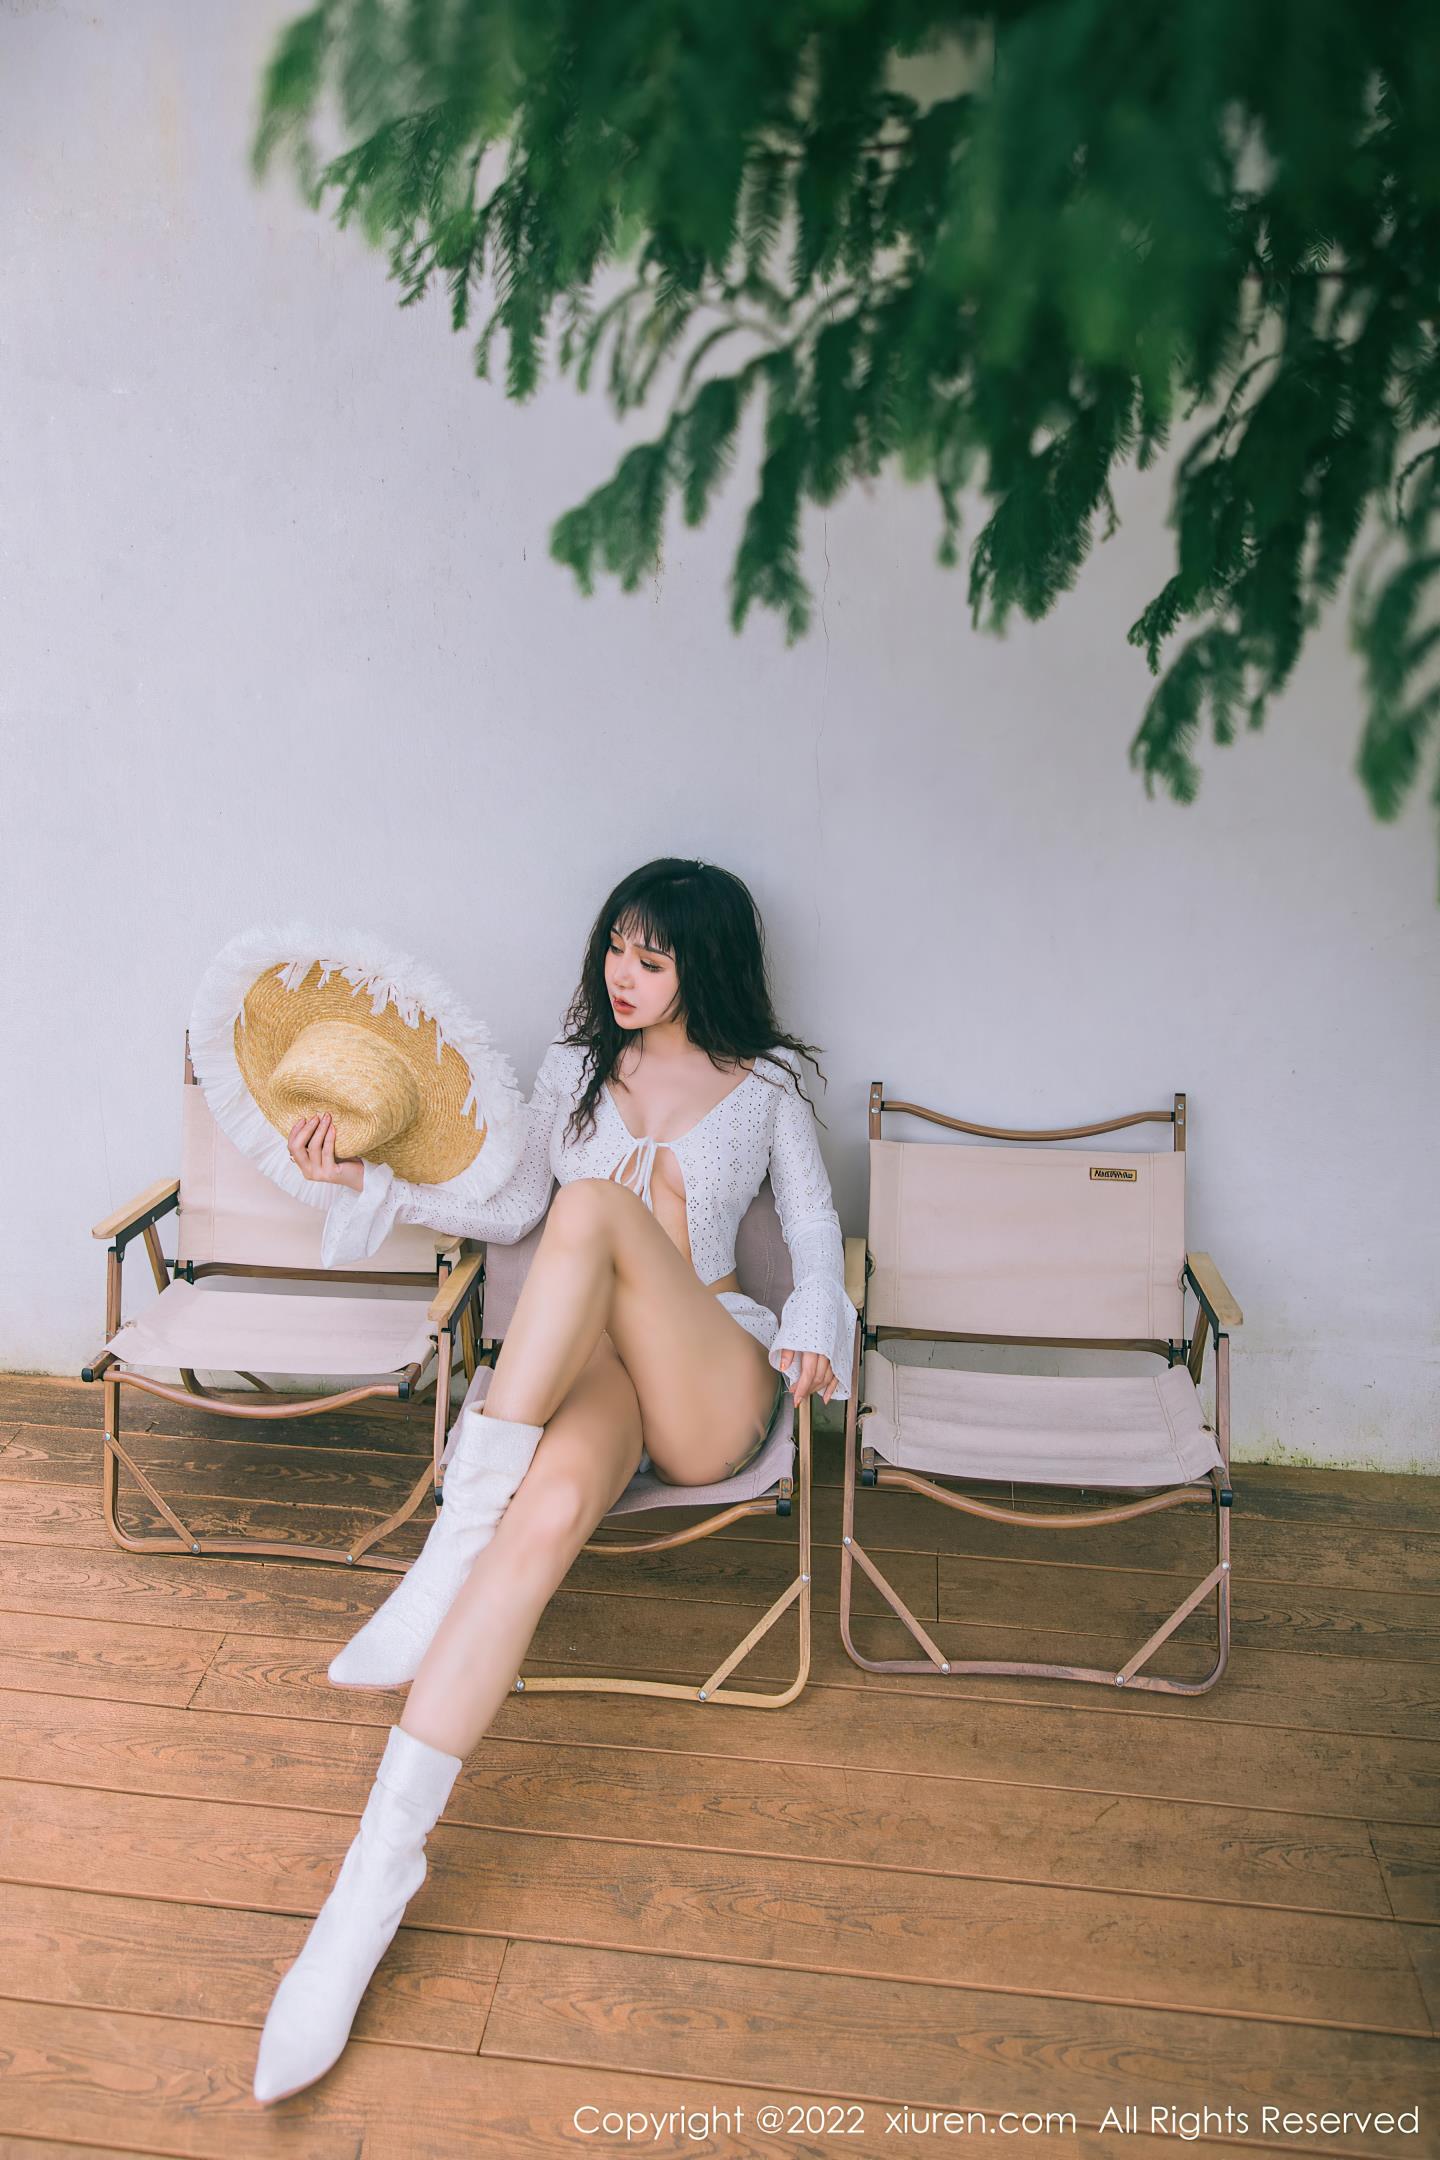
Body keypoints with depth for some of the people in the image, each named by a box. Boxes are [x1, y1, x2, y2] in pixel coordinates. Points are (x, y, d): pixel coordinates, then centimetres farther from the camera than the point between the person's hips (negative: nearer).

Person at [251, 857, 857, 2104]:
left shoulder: (767, 1082, 13)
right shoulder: (574, 1069, 18)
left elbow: (813, 1219, 16)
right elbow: (512, 1214, 17)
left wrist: (815, 1324, -4)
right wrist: (372, 1182, 6)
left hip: (713, 1387, -1)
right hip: (579, 1362, 2)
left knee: (595, 1206, -33)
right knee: (550, 1508, -37)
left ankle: (454, 1547, -35)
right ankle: (378, 1875, -40)